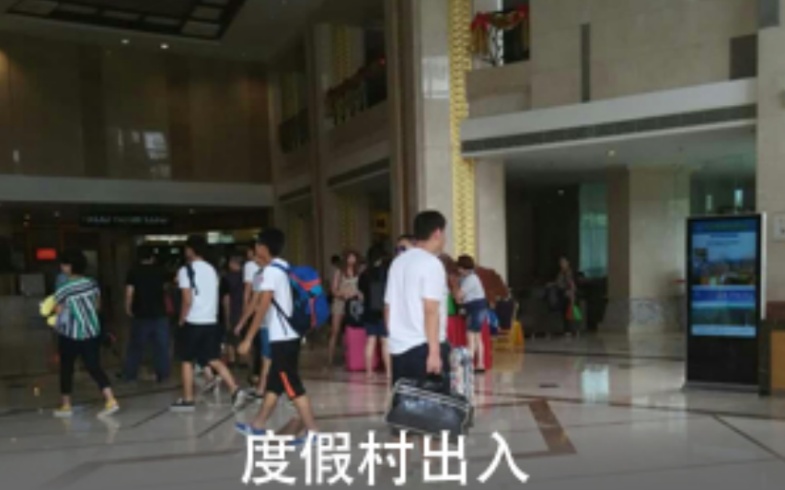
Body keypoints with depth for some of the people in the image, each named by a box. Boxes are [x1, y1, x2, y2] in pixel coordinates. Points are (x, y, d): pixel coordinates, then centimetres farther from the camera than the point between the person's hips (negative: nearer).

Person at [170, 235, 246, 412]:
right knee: (214, 360, 8)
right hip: (211, 321, 6)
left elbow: (188, 300, -14)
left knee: (187, 361, 8)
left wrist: (182, 320, -2)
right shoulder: (211, 269, 13)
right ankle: (235, 390, -6)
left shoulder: (186, 270, -8)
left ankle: (187, 400, 14)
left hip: (193, 322, -6)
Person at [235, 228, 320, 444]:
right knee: (274, 384, 17)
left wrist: (248, 338, -16)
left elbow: (263, 308, -19)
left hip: (282, 338, -10)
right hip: (286, 335, 10)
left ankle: (311, 430, 3)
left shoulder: (270, 270, -15)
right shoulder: (283, 268, 13)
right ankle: (258, 426, 28)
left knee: (293, 387, -3)